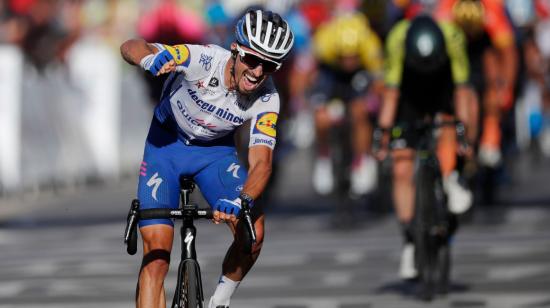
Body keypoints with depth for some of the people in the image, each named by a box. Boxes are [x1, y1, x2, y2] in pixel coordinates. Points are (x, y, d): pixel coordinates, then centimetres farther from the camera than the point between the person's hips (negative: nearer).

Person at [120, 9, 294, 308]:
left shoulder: (267, 100, -23)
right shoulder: (203, 59, -31)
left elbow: (261, 162, -27)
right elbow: (130, 47, -32)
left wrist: (243, 201, -48)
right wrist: (151, 58, -57)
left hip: (216, 151, 2)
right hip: (166, 145, -2)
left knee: (252, 233, -20)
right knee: (156, 253, -15)